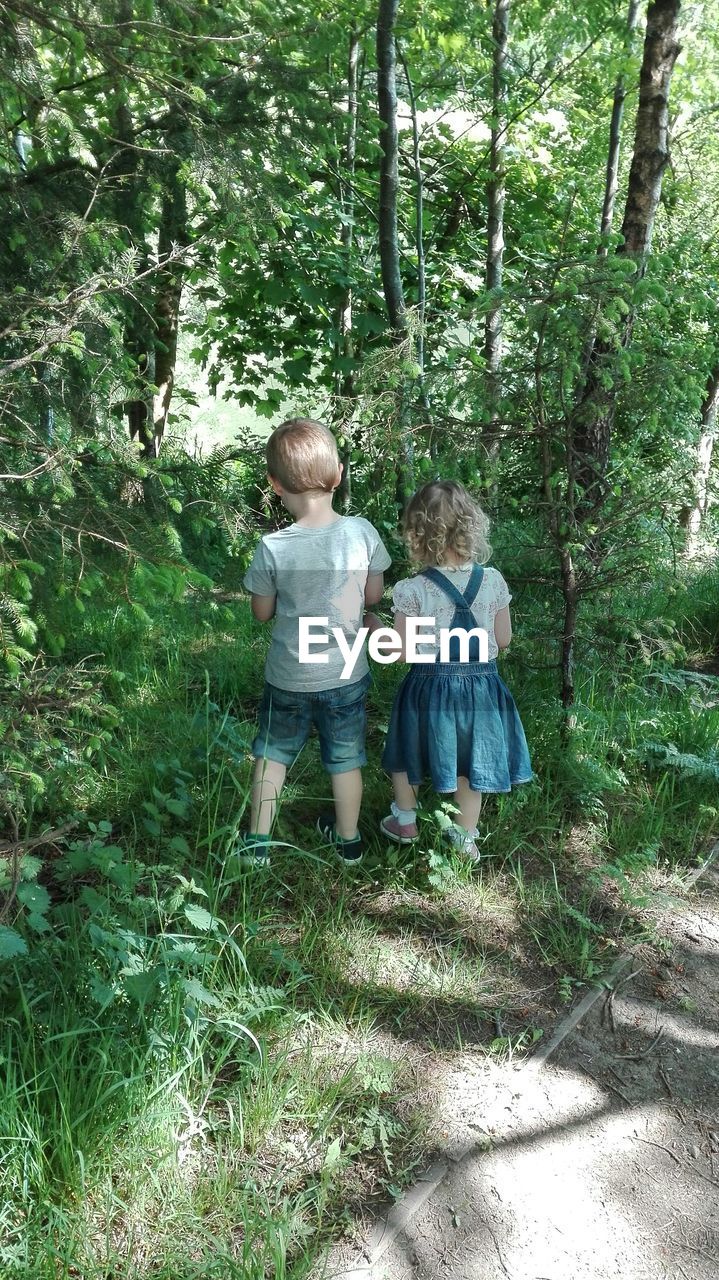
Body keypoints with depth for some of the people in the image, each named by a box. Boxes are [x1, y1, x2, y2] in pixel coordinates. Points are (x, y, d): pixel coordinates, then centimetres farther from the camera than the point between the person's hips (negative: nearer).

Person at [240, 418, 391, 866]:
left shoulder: (272, 548, -21)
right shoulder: (363, 532, -17)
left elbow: (262, 612, -7)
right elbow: (374, 595, -3)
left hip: (289, 677, -1)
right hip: (347, 674, 1)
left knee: (273, 753, 21)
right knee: (346, 759, 20)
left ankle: (258, 841, 32)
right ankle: (348, 838, 39)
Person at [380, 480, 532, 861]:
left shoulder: (412, 590, -20)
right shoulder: (493, 581, -11)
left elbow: (402, 651, -12)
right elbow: (502, 640, 0)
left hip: (430, 687, -2)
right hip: (480, 686, 2)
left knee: (409, 755, 24)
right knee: (467, 763, 21)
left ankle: (405, 822, 43)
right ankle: (465, 839, 35)